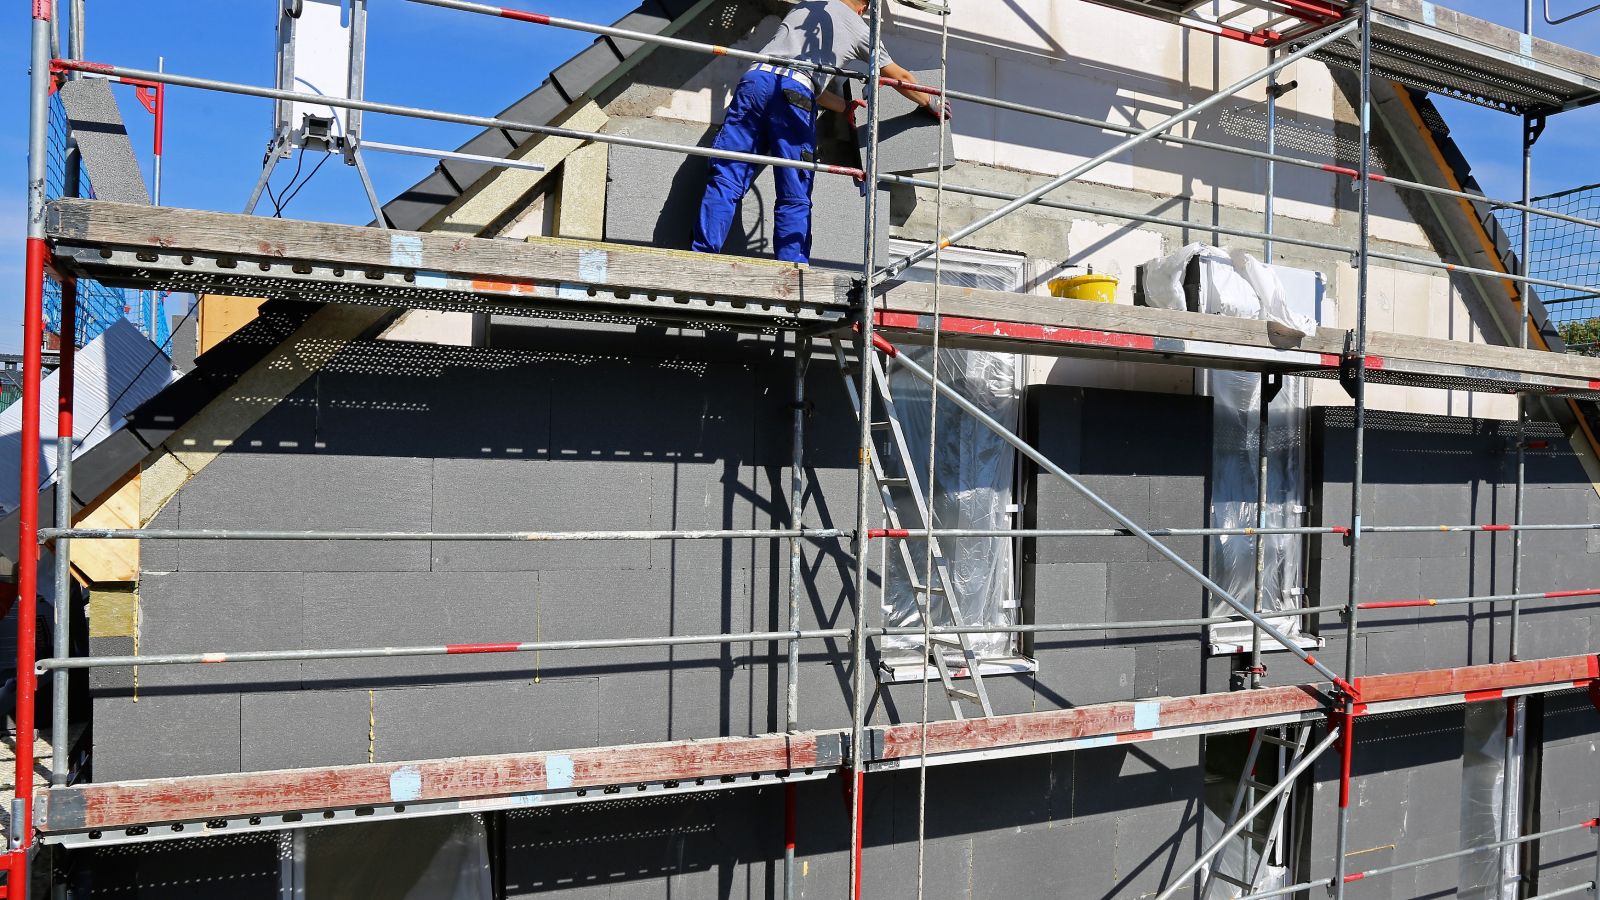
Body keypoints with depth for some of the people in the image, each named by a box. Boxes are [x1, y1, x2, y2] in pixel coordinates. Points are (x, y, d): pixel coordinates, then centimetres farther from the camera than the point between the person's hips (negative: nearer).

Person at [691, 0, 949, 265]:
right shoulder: (859, 28, 21)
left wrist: (847, 107, 48)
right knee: (795, 200, 1)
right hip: (794, 95, -3)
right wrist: (930, 102, 50)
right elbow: (901, 79, 33)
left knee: (725, 181, -3)